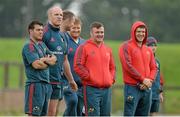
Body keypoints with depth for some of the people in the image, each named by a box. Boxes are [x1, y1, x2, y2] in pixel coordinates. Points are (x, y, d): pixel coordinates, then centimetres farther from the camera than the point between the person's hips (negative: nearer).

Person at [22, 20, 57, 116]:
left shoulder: (42, 45, 17)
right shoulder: (29, 46, -9)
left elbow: (54, 59, 9)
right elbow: (36, 64, -20)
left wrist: (45, 59, -12)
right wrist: (49, 62, -2)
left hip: (46, 84, 9)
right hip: (35, 84, -9)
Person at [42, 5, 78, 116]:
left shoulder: (62, 36, 16)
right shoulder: (45, 33, -9)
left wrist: (71, 80, 26)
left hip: (58, 79, 8)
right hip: (46, 78, -8)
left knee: (54, 111, 8)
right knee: (51, 112, -9)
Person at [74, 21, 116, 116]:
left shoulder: (107, 49, 18)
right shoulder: (84, 48, -2)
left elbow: (112, 67, 28)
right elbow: (77, 66, -10)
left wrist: (111, 79, 11)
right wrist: (90, 77, -12)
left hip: (107, 89, 6)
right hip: (91, 89, -6)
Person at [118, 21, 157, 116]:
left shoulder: (148, 50, 17)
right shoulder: (126, 47, -3)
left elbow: (153, 68, 14)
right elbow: (128, 66, -13)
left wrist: (150, 80, -6)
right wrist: (143, 79, -14)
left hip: (147, 89, 7)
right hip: (132, 87, -7)